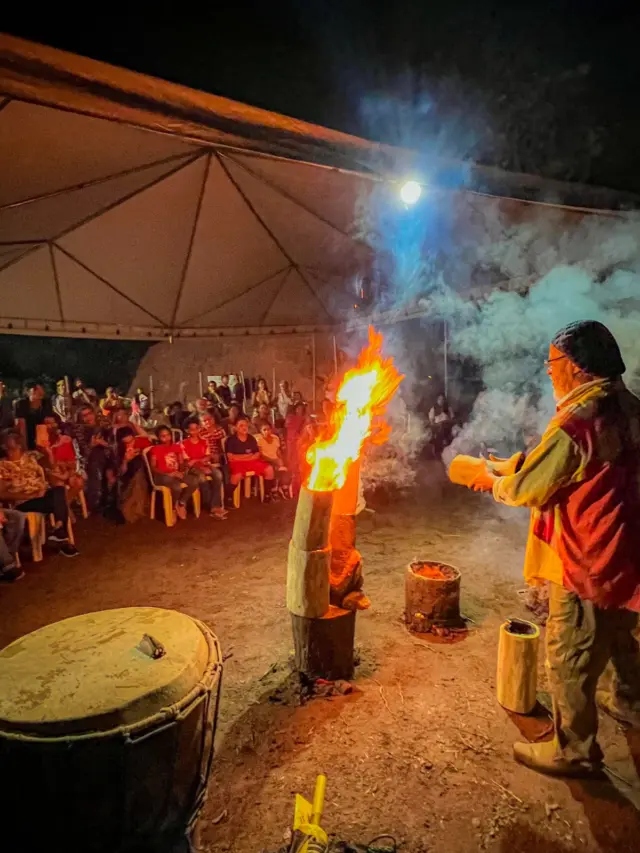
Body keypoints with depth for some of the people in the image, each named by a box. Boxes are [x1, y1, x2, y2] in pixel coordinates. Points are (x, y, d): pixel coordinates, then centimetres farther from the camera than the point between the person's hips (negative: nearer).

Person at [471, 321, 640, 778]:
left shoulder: (574, 424, -26)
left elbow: (527, 489, -18)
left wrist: (493, 481, 3)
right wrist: (515, 466, 10)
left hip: (587, 561, -9)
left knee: (570, 658, 9)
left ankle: (574, 751, 25)